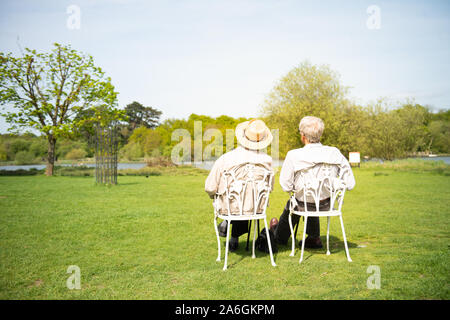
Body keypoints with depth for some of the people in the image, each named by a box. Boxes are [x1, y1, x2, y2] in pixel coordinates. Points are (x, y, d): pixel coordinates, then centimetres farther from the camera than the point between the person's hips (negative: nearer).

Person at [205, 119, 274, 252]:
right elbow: (269, 187, 2)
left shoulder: (224, 159, -20)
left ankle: (226, 224, 32)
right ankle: (234, 238, 40)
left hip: (228, 208, -1)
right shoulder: (267, 160, -13)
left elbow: (210, 188, -13)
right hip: (255, 208, 2)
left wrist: (214, 194, 11)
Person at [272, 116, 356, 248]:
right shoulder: (335, 153, -14)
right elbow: (350, 184, -10)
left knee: (292, 203, 33)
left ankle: (279, 235, 60)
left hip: (304, 206, -2)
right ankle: (314, 238, 49)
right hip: (326, 206, 3)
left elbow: (286, 186, -17)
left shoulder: (293, 155, -23)